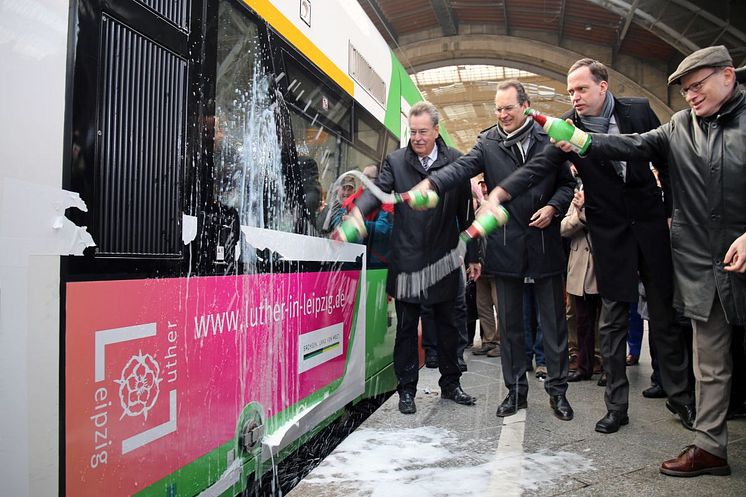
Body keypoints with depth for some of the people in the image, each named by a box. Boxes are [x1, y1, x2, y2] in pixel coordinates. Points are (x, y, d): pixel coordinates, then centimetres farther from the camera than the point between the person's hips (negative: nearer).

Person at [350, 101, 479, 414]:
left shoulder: (456, 161, 2)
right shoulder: (396, 161, 1)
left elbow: (465, 211, 5)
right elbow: (377, 189, -15)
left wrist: (472, 256, 7)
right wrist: (358, 210, -38)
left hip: (445, 259, 1)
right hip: (407, 259, -1)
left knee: (449, 324, 13)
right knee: (406, 327, 7)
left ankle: (450, 383, 30)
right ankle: (407, 389, 20)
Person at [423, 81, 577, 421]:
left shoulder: (549, 138, 5)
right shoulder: (488, 143, 3)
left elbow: (567, 182, 10)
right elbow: (462, 167, -14)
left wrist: (553, 207, -9)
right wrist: (432, 182, -33)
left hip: (545, 243, 0)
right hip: (506, 246, 0)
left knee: (554, 322, 7)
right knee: (510, 323, 9)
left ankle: (557, 390, 22)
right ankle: (515, 390, 23)